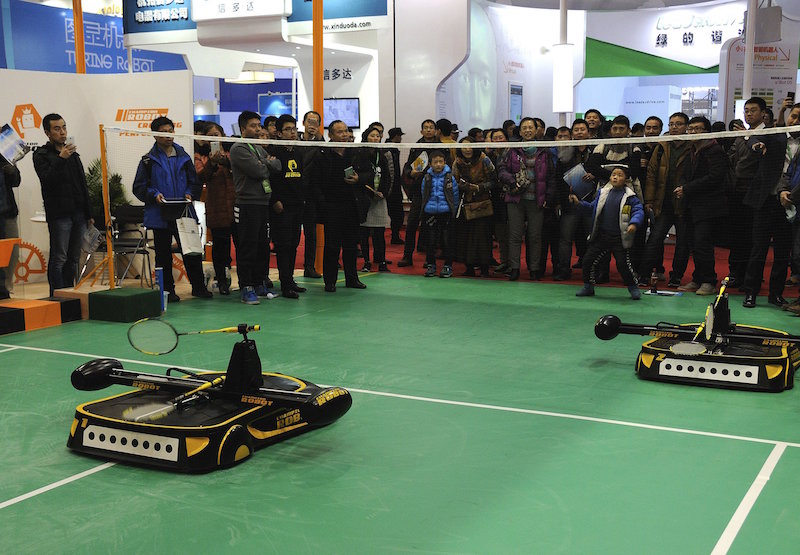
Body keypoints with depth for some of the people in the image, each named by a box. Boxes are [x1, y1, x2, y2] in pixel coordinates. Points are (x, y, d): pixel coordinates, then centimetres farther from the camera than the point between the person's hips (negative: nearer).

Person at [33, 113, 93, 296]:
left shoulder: (73, 154, 19)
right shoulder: (41, 155, -1)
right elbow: (47, 179, -17)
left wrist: (88, 214, 18)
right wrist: (61, 159, -27)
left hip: (79, 214, 6)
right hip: (59, 215, -6)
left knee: (73, 259, 9)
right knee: (59, 259, -7)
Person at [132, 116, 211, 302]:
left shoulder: (184, 157, 9)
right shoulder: (149, 160, 1)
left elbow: (193, 181, 16)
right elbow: (139, 187, 0)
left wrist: (189, 194, -3)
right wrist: (154, 195, -16)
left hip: (183, 212, 2)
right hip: (160, 215, -2)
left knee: (192, 250, 3)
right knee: (163, 254, 6)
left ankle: (198, 287, 16)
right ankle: (167, 290, 15)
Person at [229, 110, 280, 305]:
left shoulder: (259, 148, 20)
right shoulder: (238, 149, -7)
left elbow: (277, 166, 8)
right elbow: (257, 171, -18)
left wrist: (264, 163, -7)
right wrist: (267, 165, 1)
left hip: (264, 203, 8)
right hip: (247, 204, -8)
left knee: (263, 246, 11)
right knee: (248, 247, -4)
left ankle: (260, 283, 21)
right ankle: (246, 288, 1)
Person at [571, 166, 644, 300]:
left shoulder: (630, 197, -6)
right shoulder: (603, 193, 8)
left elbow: (639, 211, -13)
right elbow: (592, 206, 20)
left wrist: (633, 223, -30)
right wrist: (579, 203, 9)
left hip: (619, 238, -5)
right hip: (601, 236, 5)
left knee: (623, 264, -5)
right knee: (588, 260, 3)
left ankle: (633, 287, 17)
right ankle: (588, 287, 20)